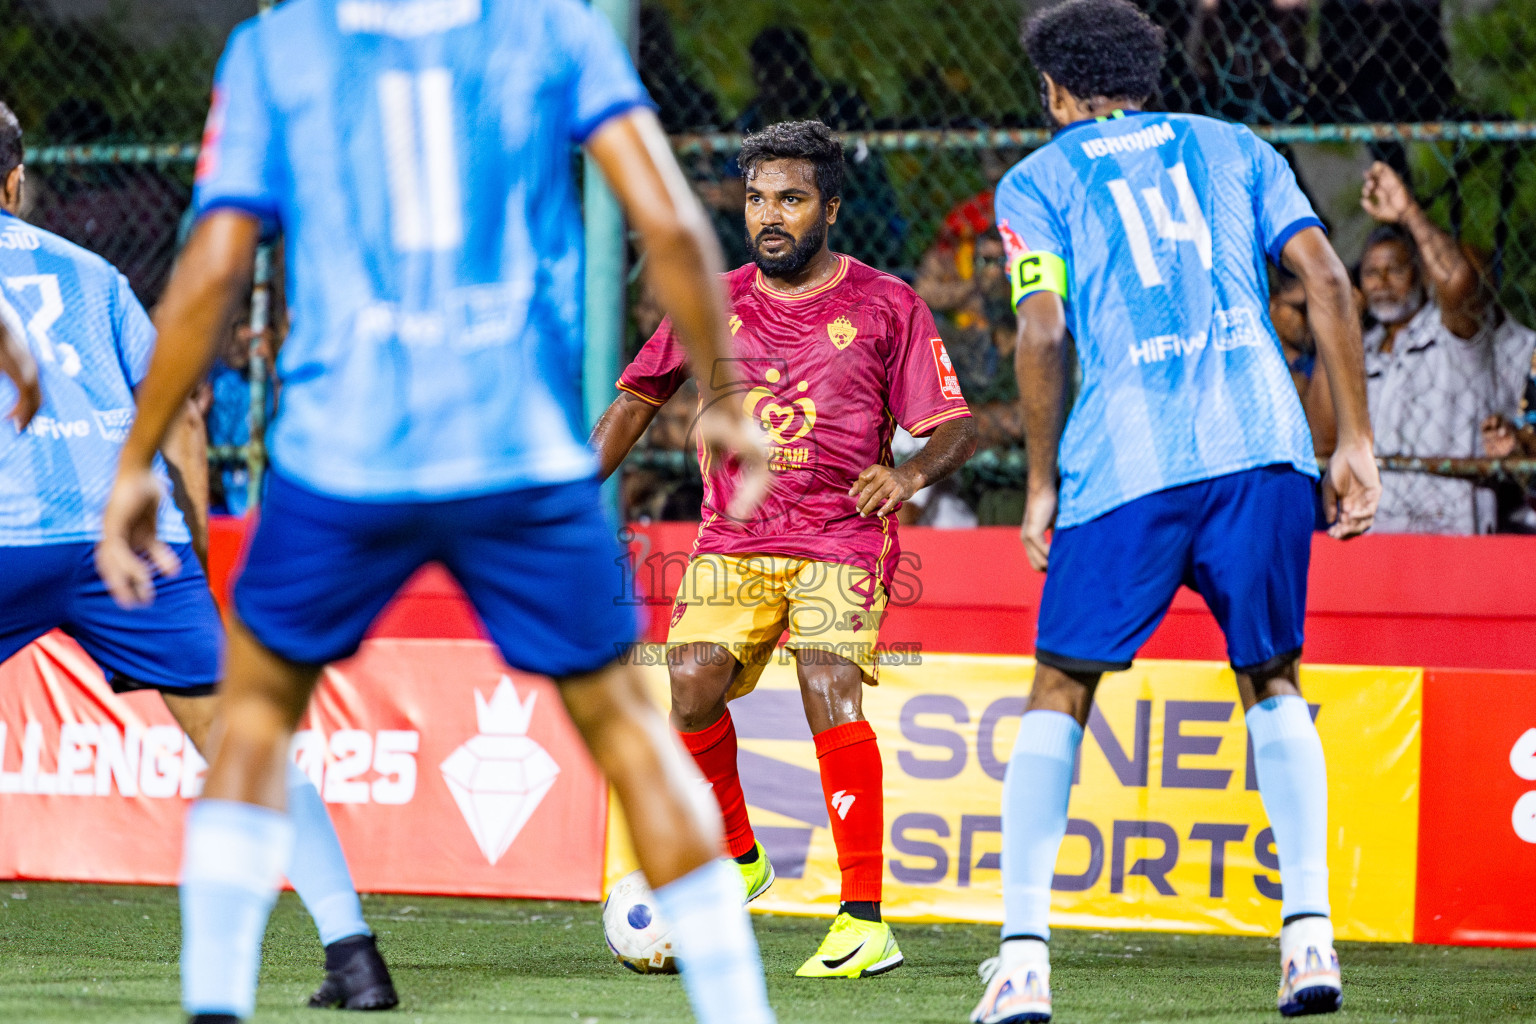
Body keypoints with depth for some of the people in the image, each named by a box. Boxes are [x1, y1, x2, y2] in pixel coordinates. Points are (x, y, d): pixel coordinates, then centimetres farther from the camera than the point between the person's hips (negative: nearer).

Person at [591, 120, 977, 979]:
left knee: (829, 690, -24)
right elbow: (636, 399, 21)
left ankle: (866, 923, -24)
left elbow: (955, 426, 1)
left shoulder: (886, 308, 1)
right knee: (692, 683, -17)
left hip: (842, 537, -3)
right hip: (732, 543, 4)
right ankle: (737, 861, 11)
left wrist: (914, 472, -20)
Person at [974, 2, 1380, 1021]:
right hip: (1264, 439, 2)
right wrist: (1356, 442, 10)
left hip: (1125, 456, -2)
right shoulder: (1234, 148, 20)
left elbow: (1043, 333, 0)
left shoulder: (1037, 181, 13)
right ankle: (1310, 930, 2)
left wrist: (1042, 486, 7)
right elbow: (1327, 280, 9)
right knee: (1274, 682, 17)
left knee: (1060, 693, 8)